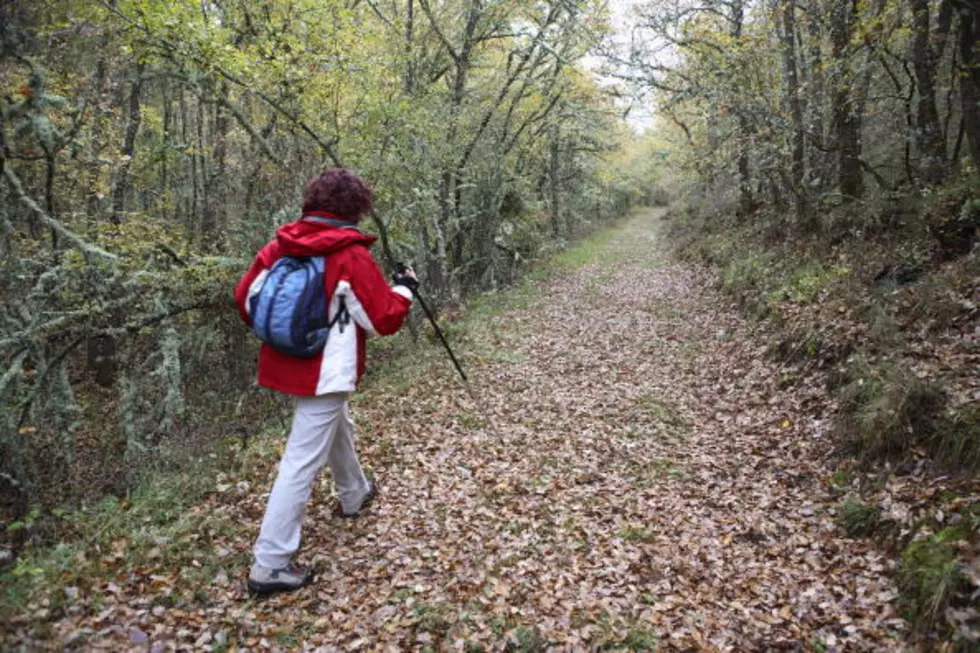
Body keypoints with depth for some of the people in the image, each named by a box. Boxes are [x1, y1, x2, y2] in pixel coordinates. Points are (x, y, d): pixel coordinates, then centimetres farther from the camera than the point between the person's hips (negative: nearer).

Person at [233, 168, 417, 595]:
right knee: (302, 464, -2)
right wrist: (403, 290, 6)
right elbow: (385, 320, -12)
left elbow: (245, 298, 6)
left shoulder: (279, 247, 1)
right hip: (325, 373, -8)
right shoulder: (352, 256, -16)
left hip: (287, 364, 8)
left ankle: (354, 495, 53)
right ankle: (270, 565, 4)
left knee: (337, 428, 30)